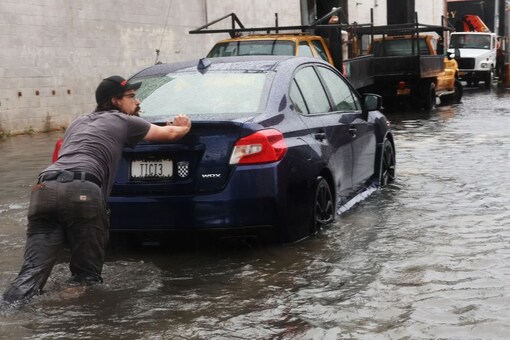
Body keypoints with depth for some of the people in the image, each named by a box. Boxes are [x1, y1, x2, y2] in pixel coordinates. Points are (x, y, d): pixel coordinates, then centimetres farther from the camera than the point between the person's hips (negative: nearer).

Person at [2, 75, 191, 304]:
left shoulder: (79, 122, 38)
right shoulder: (122, 121, 22)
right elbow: (169, 133, 32)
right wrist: (183, 127, 56)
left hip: (44, 189, 5)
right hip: (81, 192, -5)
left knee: (33, 270, -7)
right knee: (86, 277, 7)